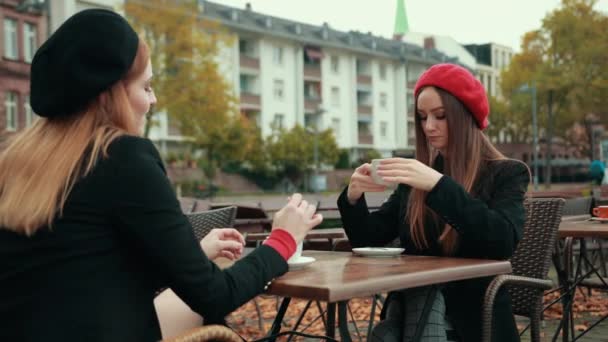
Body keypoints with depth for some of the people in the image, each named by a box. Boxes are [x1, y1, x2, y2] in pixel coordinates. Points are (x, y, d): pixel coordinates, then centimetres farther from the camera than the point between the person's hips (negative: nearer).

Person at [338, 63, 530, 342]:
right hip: (407, 313, 3)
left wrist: (439, 185, -28)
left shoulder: (506, 173, -1)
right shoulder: (417, 175, 12)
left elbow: (504, 241, -20)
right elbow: (368, 238, 11)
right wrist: (353, 198, -10)